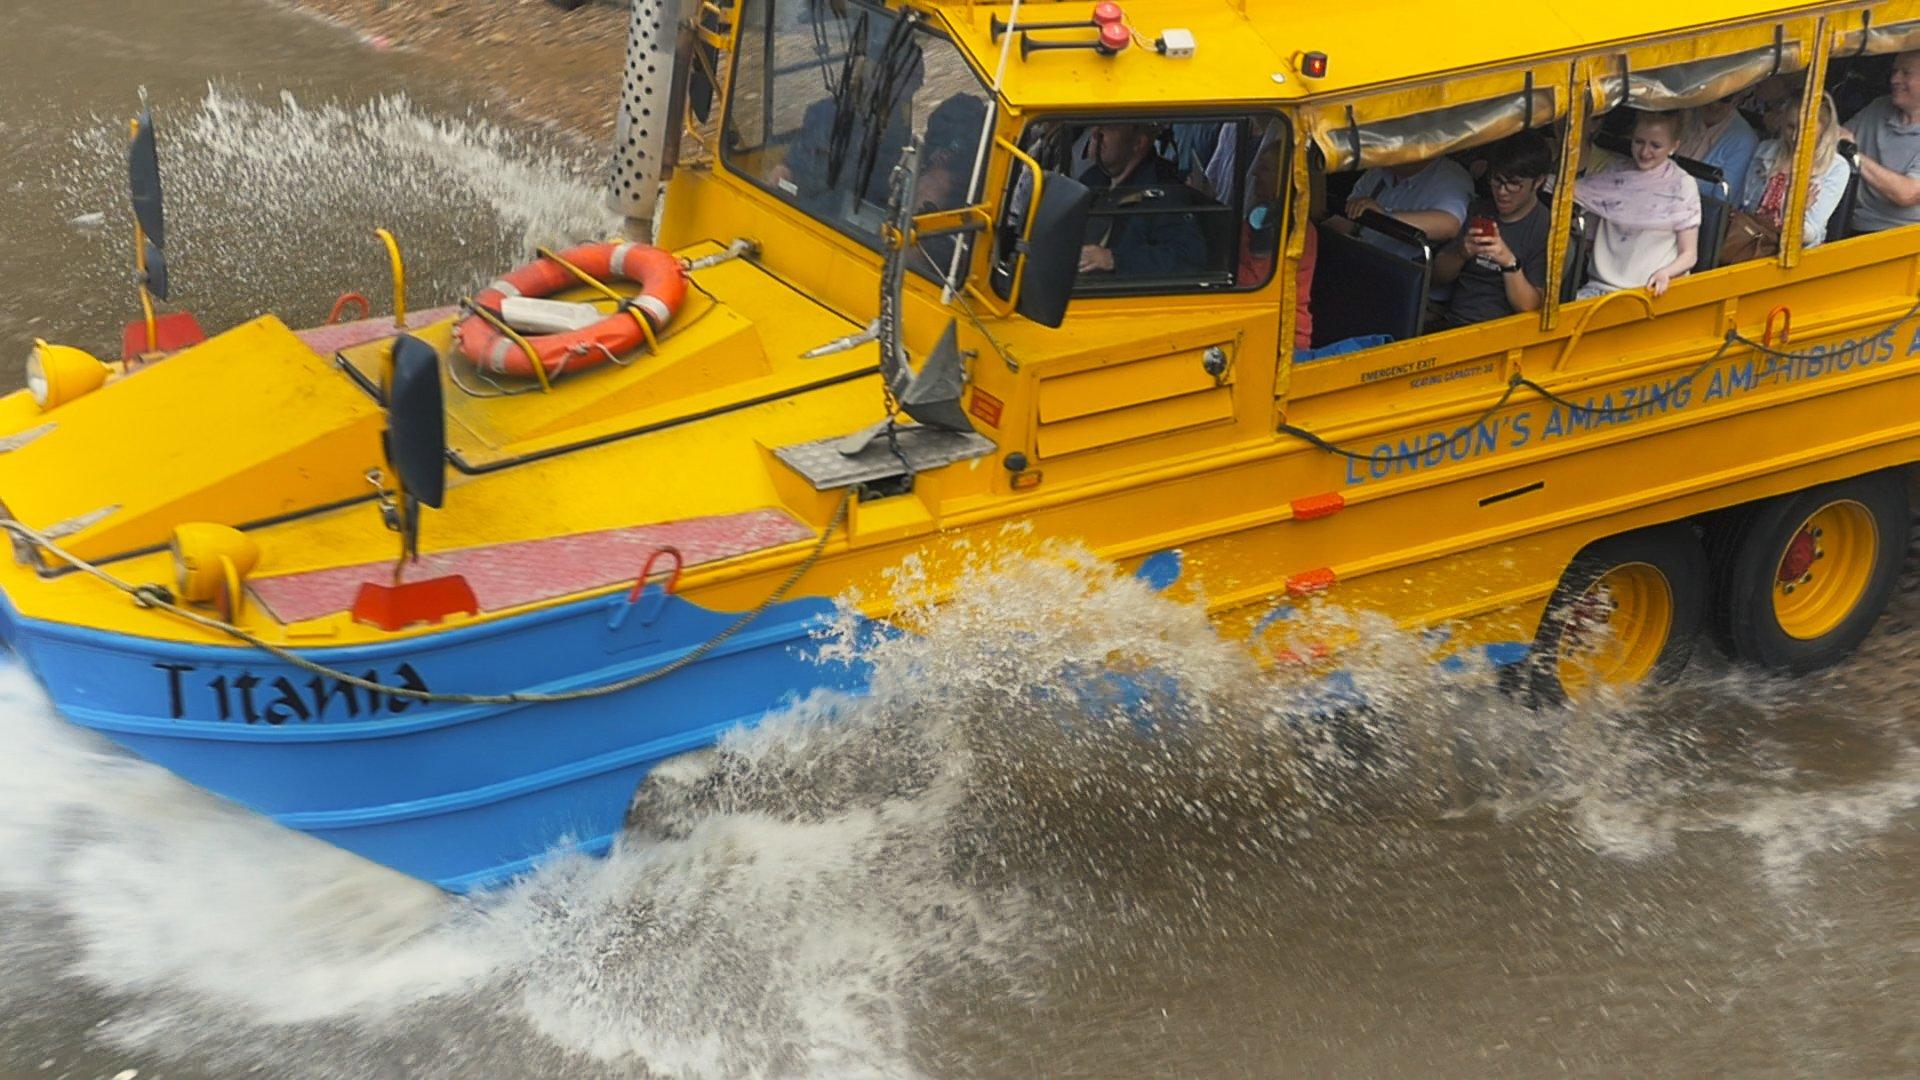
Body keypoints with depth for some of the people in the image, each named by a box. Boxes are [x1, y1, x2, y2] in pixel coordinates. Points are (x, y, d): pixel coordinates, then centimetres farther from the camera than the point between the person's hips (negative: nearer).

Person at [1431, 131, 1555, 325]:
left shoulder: (1547, 229, -4)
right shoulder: (1478, 210, 15)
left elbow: (1529, 307, -9)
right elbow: (1438, 274, 15)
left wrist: (1509, 263, -23)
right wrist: (1462, 253, -5)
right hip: (1449, 322, 6)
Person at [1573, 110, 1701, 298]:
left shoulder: (1682, 186, 4)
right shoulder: (1615, 176, 13)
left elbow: (1689, 254, 4)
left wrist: (1665, 273, -16)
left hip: (1652, 288, -2)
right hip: (1603, 285, 2)